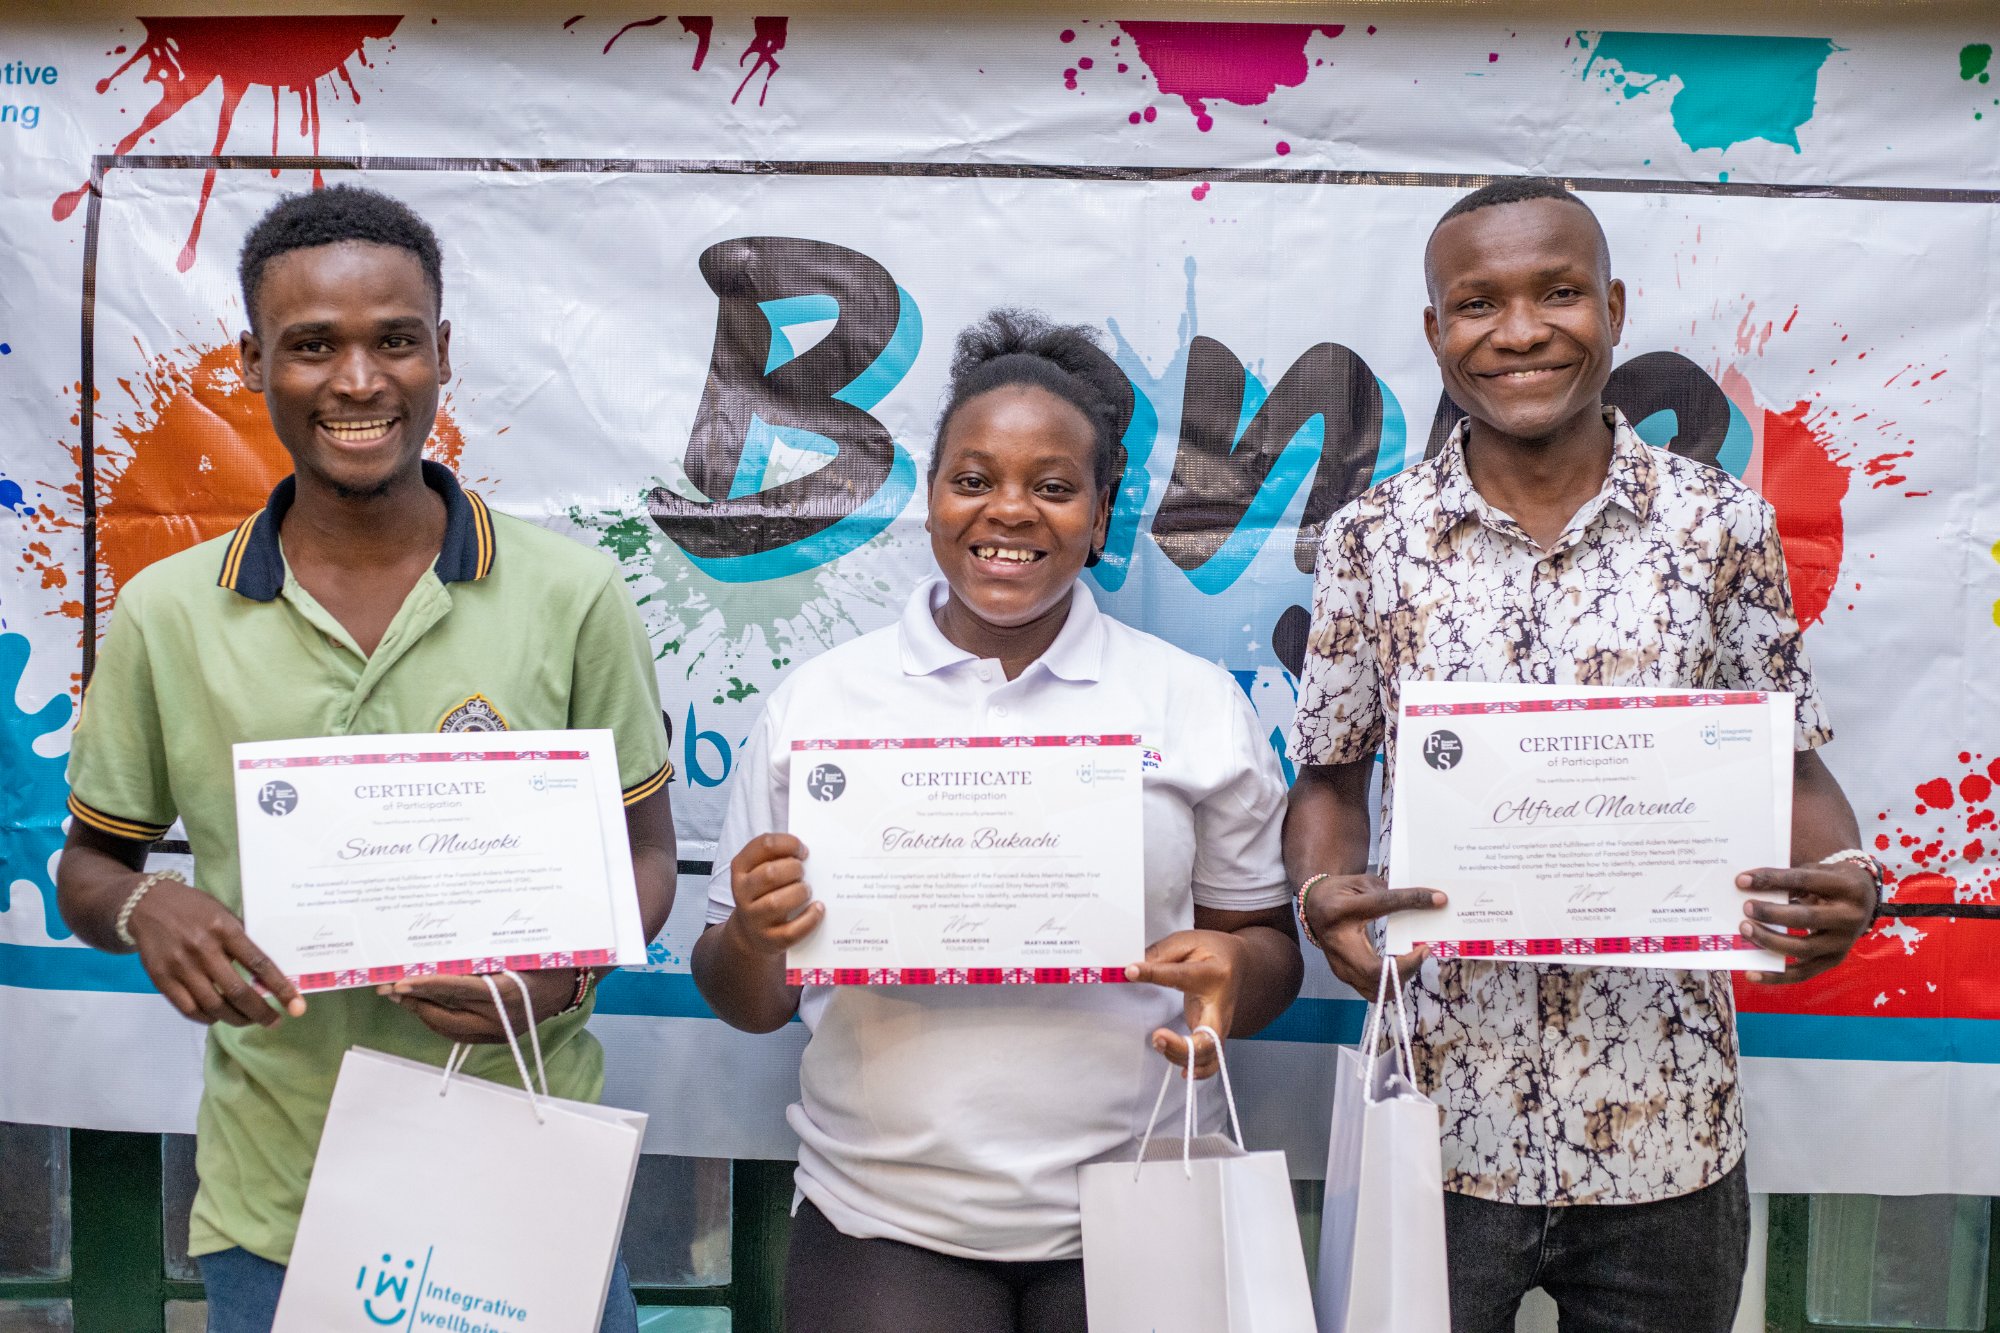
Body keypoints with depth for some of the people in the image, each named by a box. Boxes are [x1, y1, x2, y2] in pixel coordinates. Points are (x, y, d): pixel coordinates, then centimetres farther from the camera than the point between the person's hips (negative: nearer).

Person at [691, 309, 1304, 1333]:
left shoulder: (1198, 704, 3)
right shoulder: (814, 703, 2)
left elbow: (1269, 946, 8)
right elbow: (749, 1004, 6)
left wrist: (1233, 972, -14)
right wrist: (754, 941, -15)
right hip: (884, 1225, 0)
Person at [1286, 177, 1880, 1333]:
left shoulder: (1722, 526, -1)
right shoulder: (1373, 540, -2)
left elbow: (1788, 764, 4)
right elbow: (1331, 777, 5)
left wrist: (1845, 882, -16)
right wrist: (1323, 893, -15)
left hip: (1666, 1130, 1)